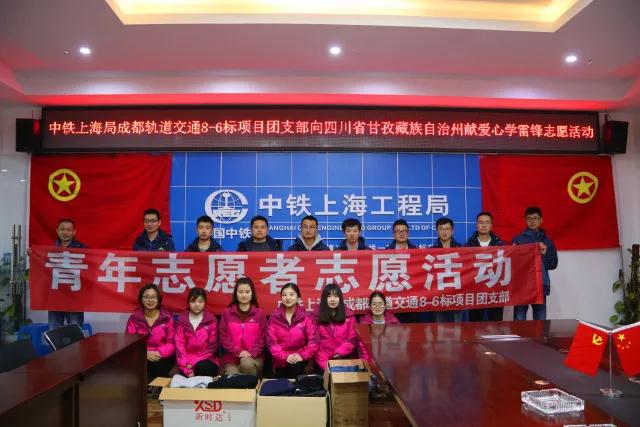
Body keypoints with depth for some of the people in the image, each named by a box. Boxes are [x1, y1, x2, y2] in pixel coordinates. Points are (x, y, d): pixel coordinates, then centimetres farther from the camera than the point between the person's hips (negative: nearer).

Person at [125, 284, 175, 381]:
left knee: (158, 366, -33)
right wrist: (145, 353, -17)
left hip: (163, 357, 0)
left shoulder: (167, 317, 3)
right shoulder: (134, 318, 5)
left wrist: (159, 353, -19)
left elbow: (171, 342, 1)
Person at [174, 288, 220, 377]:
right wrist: (186, 365, -17)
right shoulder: (181, 320, 7)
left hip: (206, 360, 0)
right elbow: (179, 344, -2)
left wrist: (193, 362, -11)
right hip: (187, 361, 0)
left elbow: (212, 346, -1)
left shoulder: (211, 320, 2)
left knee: (202, 368, -32)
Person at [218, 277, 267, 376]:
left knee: (247, 364, -34)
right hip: (231, 357, 0)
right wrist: (238, 352, -10)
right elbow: (223, 337, 3)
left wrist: (251, 353, -12)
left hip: (254, 357, 0)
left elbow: (262, 337, 4)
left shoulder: (260, 313, 6)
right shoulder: (227, 313, 7)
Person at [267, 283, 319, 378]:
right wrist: (285, 356, -13)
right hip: (282, 363, 1)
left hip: (302, 362, -1)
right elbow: (271, 341, -1)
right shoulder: (274, 317, 6)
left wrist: (302, 355, -13)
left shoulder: (307, 317, 4)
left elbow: (313, 340, 0)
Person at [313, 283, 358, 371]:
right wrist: (323, 363, -11)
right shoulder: (316, 317, 2)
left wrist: (339, 353, -9)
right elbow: (315, 342, -1)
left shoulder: (349, 316, 5)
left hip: (344, 360, 0)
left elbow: (353, 340, 4)